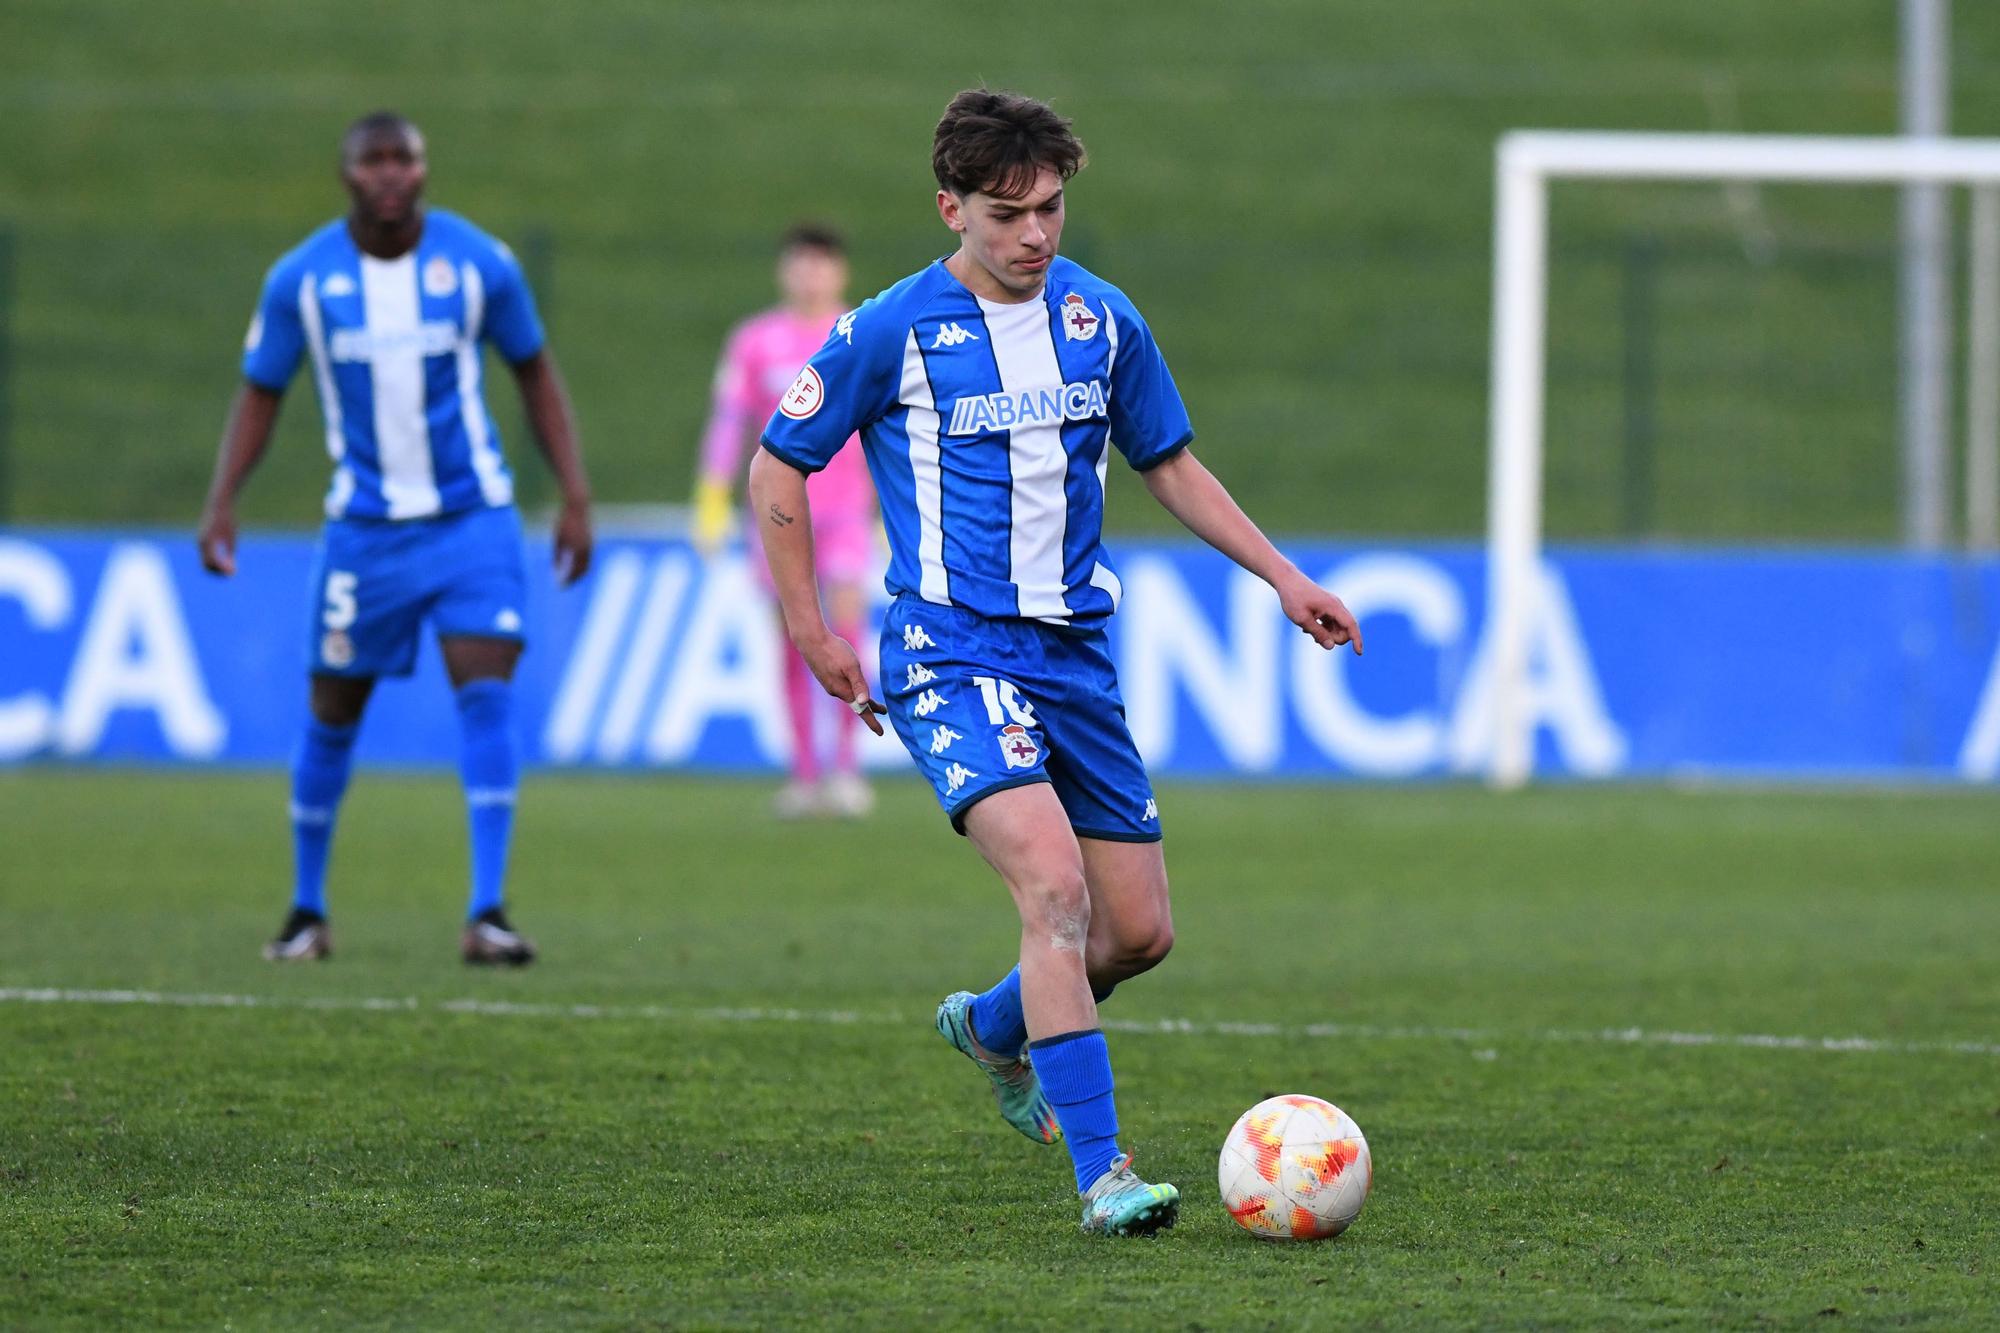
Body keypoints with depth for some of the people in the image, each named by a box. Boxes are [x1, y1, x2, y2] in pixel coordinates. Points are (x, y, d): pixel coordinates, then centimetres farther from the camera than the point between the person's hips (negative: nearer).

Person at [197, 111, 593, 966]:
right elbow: (261, 392, 6)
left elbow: (534, 372, 7)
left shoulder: (479, 262, -5)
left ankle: (487, 912, -18)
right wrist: (221, 502, -7)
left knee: (486, 695, -16)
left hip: (472, 518, -1)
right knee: (333, 716, 6)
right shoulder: (302, 278, -4)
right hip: (365, 528, 1)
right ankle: (307, 911, 23)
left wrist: (574, 496, 1)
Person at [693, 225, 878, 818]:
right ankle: (804, 772, 6)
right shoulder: (754, 341, 6)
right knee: (796, 639, 1)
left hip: (847, 507, -1)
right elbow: (728, 423, 6)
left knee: (845, 624, -15)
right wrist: (712, 504, 0)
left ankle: (847, 763, -9)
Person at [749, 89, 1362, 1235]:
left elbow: (1169, 463, 20)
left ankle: (993, 1028, 38)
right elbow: (778, 469, 2)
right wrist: (811, 631, 0)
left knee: (1141, 932, 6)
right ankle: (1102, 1173, -24)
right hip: (952, 654, -6)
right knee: (1055, 885, -25)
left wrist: (1284, 576, 12)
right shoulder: (894, 333, -8)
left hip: (1074, 652, 6)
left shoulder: (1102, 319, 7)